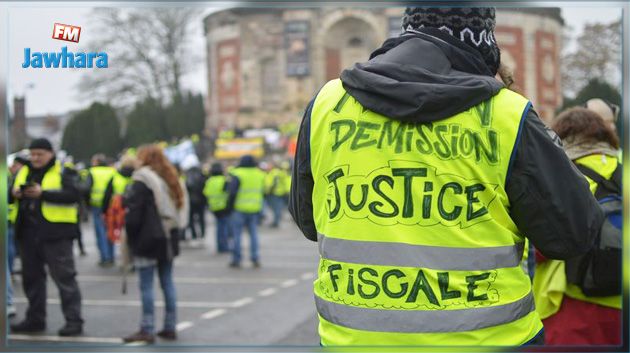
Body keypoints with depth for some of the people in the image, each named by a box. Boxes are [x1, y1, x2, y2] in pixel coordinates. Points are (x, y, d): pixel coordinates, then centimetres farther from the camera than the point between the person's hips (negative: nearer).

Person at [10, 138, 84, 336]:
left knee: (64, 277, -5)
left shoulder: (62, 172, -2)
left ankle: (73, 320, -2)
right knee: (31, 277, 12)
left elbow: (72, 195, -16)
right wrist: (14, 193, -8)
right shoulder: (23, 172, 15)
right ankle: (35, 319, 23)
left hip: (55, 234, -6)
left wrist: (43, 193, -23)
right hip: (28, 234, 6)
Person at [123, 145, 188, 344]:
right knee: (167, 282, 10)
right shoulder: (171, 179, 14)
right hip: (169, 238, 8)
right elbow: (181, 209, 18)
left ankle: (147, 330, -6)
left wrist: (129, 234, -2)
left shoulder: (142, 181, -10)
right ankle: (170, 327, 13)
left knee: (146, 285, -5)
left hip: (147, 239, -7)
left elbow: (134, 212, -14)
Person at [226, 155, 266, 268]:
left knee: (237, 234, 2)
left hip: (240, 209, -4)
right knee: (253, 233, 10)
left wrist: (230, 205, -2)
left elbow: (232, 192, -13)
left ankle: (236, 260, 2)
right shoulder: (259, 174, 6)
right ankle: (255, 258, 6)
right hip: (254, 209, 4)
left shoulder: (237, 174, -11)